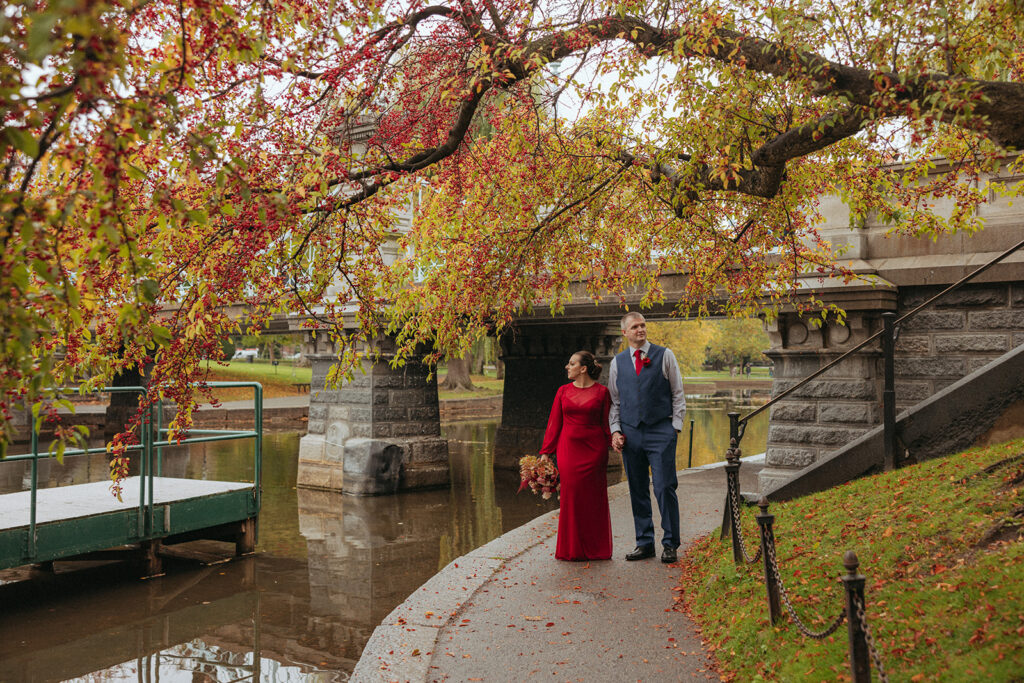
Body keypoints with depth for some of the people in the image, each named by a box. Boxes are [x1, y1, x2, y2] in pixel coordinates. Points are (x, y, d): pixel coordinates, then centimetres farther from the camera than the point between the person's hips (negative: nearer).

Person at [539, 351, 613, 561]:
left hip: (593, 449, -2)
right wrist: (545, 452, 5)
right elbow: (554, 423, 8)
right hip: (568, 448, 2)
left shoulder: (601, 392, 1)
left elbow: (607, 424, 1)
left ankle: (595, 549, 16)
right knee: (570, 496, 1)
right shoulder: (563, 391, 8)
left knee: (593, 497, 3)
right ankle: (572, 549, 13)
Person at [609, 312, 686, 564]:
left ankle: (670, 544, 7)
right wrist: (615, 430, 3)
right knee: (637, 491, 7)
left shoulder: (665, 355, 4)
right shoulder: (617, 362, 11)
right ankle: (644, 543, 17)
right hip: (630, 433, 3)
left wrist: (675, 427, -3)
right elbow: (614, 401, 14)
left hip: (660, 431, -3)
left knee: (665, 488, -5)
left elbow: (678, 394, 5)